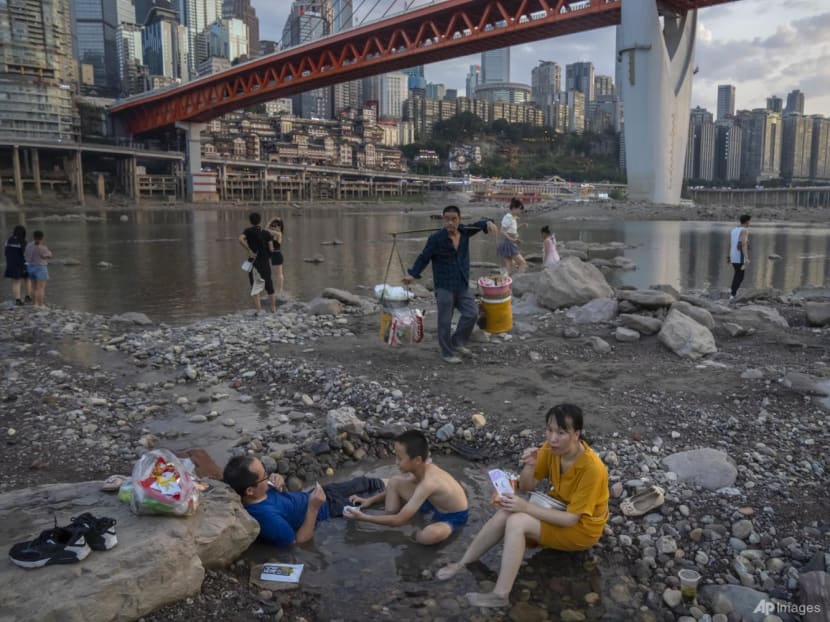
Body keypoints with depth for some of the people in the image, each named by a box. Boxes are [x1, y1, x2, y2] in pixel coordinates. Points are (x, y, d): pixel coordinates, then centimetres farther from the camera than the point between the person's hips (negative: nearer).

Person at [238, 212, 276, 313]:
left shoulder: (249, 231, -3)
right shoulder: (266, 233, 2)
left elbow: (241, 239, -22)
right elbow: (271, 249, -4)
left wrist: (249, 251, -16)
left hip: (254, 262, -2)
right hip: (265, 262, 2)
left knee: (255, 287, 4)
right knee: (269, 286, 13)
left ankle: (259, 311, -2)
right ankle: (274, 309, 18)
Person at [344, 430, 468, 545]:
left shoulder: (427, 483, -38)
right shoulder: (422, 468, -12)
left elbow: (399, 520, -34)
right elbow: (395, 489, 9)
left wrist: (363, 517, -28)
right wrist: (370, 500, -1)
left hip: (454, 518, -8)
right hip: (435, 504, 8)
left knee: (428, 535, -43)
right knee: (395, 482, -4)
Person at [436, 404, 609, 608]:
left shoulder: (592, 468, -31)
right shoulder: (551, 448, -12)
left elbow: (571, 519, -28)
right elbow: (526, 487, -5)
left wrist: (526, 507, -32)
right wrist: (529, 466, -27)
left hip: (581, 528, -6)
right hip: (558, 510, 6)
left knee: (516, 522, -27)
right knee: (505, 513, -18)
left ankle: (500, 595, -22)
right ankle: (462, 564, -4)